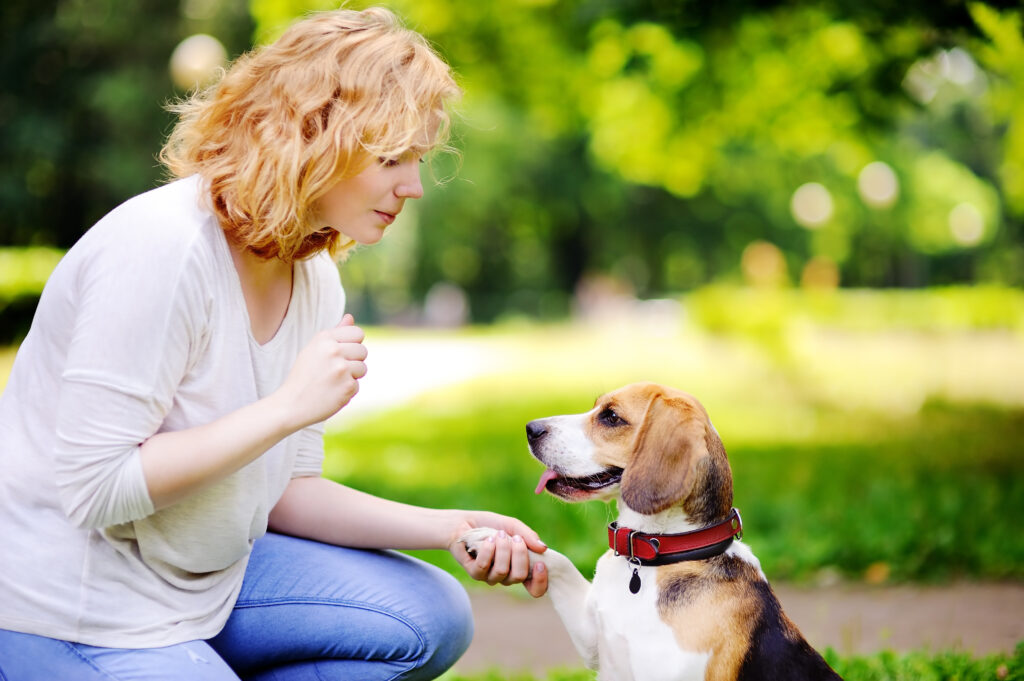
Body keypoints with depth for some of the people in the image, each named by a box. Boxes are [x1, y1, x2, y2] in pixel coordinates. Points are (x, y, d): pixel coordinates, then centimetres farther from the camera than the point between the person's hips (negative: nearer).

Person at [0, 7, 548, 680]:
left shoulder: (315, 278, 2)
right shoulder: (162, 247, -24)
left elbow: (282, 488, 6)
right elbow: (96, 488, -26)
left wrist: (449, 527, -7)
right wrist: (290, 405, -27)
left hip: (205, 574, 9)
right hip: (68, 613, -8)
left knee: (432, 620, 3)